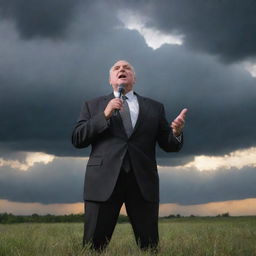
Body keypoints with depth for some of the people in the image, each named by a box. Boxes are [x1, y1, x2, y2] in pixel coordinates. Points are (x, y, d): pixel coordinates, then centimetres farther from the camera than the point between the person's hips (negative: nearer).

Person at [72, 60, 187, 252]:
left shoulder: (154, 107, 18)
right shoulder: (93, 105, 16)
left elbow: (169, 145, 13)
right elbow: (77, 139, 4)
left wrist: (176, 132, -11)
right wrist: (105, 115, -8)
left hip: (143, 181, 1)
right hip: (104, 180, -1)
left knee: (150, 247, 1)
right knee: (92, 247, -3)